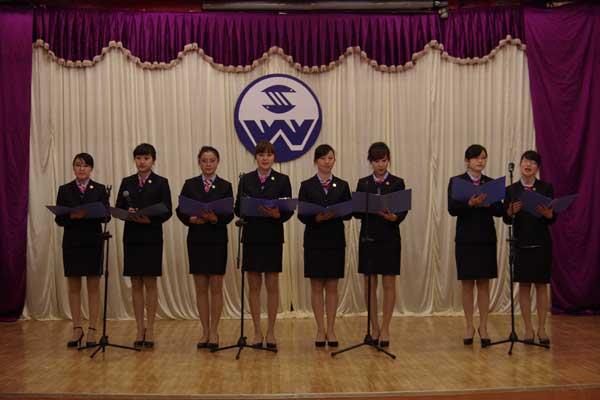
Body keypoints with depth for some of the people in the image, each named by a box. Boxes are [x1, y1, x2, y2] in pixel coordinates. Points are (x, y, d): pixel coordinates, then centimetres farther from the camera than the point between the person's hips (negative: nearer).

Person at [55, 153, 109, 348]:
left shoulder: (100, 189, 4)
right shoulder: (64, 190, 6)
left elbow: (106, 215, -4)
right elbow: (59, 218, 1)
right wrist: (73, 216, -19)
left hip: (93, 242, -1)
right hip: (72, 242, 1)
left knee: (93, 287, 1)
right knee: (73, 287, 5)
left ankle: (92, 330, 6)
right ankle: (77, 329, 14)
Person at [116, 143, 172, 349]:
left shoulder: (161, 182, 0)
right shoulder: (127, 182, 10)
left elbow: (167, 211, -5)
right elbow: (118, 208, 6)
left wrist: (150, 219, -22)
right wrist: (128, 213, -16)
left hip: (152, 238, -3)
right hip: (132, 238, 3)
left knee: (150, 283, 1)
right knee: (136, 285, 6)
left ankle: (150, 329, 8)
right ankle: (140, 329, 13)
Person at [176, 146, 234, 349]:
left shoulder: (225, 186, 3)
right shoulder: (189, 185, 6)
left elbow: (229, 214, -5)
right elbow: (180, 210, 2)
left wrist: (215, 218, -24)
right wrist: (192, 219, -16)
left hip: (217, 241, -1)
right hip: (196, 240, 1)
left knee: (216, 287, 2)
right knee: (201, 287, 6)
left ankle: (214, 332, 10)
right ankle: (205, 331, 15)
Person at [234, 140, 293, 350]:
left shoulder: (282, 180, 2)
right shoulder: (246, 180, 6)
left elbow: (289, 210, -3)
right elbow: (238, 208, 3)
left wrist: (277, 214, -23)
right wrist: (244, 208, -19)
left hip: (273, 238, -1)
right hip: (251, 237, 1)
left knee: (272, 286, 4)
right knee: (254, 286, 5)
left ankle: (271, 332, 14)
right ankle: (257, 332, 14)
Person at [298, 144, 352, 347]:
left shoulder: (342, 185, 7)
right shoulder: (307, 185, 2)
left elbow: (349, 212, 0)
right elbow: (301, 215, -4)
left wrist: (335, 214, -20)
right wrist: (317, 217, -22)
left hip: (335, 241, 1)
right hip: (314, 241, -1)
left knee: (332, 287, 6)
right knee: (316, 286, 3)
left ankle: (331, 329, 13)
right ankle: (320, 329, 12)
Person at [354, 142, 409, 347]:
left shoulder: (397, 183, 2)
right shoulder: (363, 183, 7)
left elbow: (403, 210, -5)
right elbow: (356, 211, 3)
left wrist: (394, 217, -26)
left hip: (389, 238, -2)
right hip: (368, 237, 2)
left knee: (389, 284, 1)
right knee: (369, 284, 6)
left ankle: (385, 328, 8)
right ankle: (374, 327, 17)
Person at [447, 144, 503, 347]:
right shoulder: (456, 181, -1)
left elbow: (500, 210, 0)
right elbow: (452, 209, -12)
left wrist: (487, 204, -19)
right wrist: (470, 203, -28)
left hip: (486, 239, 2)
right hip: (466, 239, -2)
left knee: (484, 284, 5)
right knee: (467, 284, 4)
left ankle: (483, 327, 12)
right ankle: (469, 326, 15)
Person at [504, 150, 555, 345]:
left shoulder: (546, 188, 1)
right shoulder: (511, 190, 3)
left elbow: (552, 219, -1)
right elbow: (507, 220, 0)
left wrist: (547, 213, -23)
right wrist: (511, 210, -21)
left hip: (542, 243, 0)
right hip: (521, 243, 1)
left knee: (541, 285, 5)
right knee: (524, 285, 4)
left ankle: (542, 328, 13)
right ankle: (528, 329, 12)